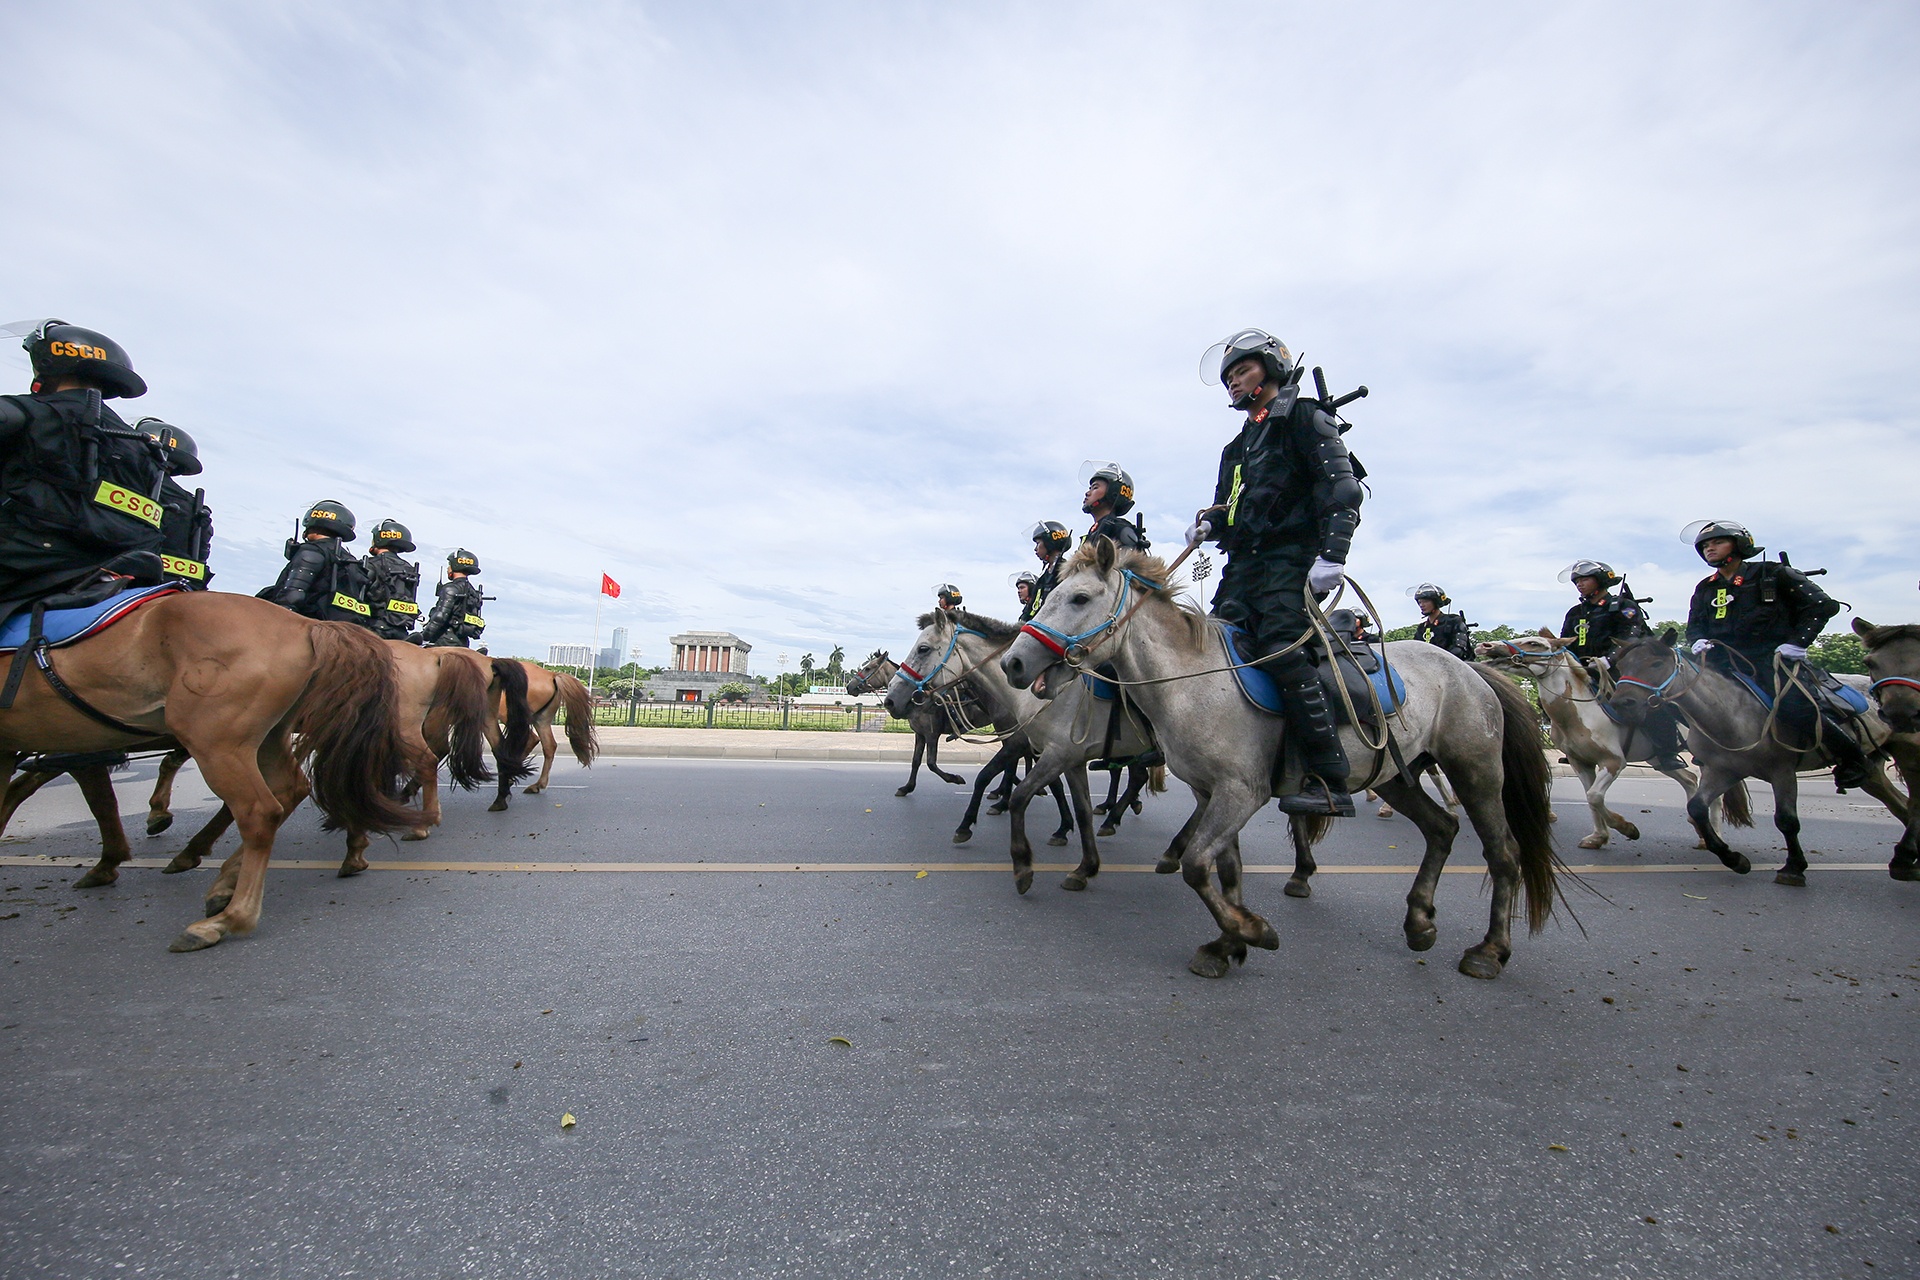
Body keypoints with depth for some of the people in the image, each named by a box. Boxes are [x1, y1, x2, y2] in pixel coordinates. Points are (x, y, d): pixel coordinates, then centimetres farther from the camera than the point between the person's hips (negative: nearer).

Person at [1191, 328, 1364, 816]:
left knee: (1281, 649, -25)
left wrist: (1332, 554, -22)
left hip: (1289, 559, -8)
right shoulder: (1240, 444, 29)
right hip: (1243, 564, 9)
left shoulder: (1304, 417, 4)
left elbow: (1340, 488, -8)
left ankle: (1331, 781, -23)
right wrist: (1208, 524, 7)